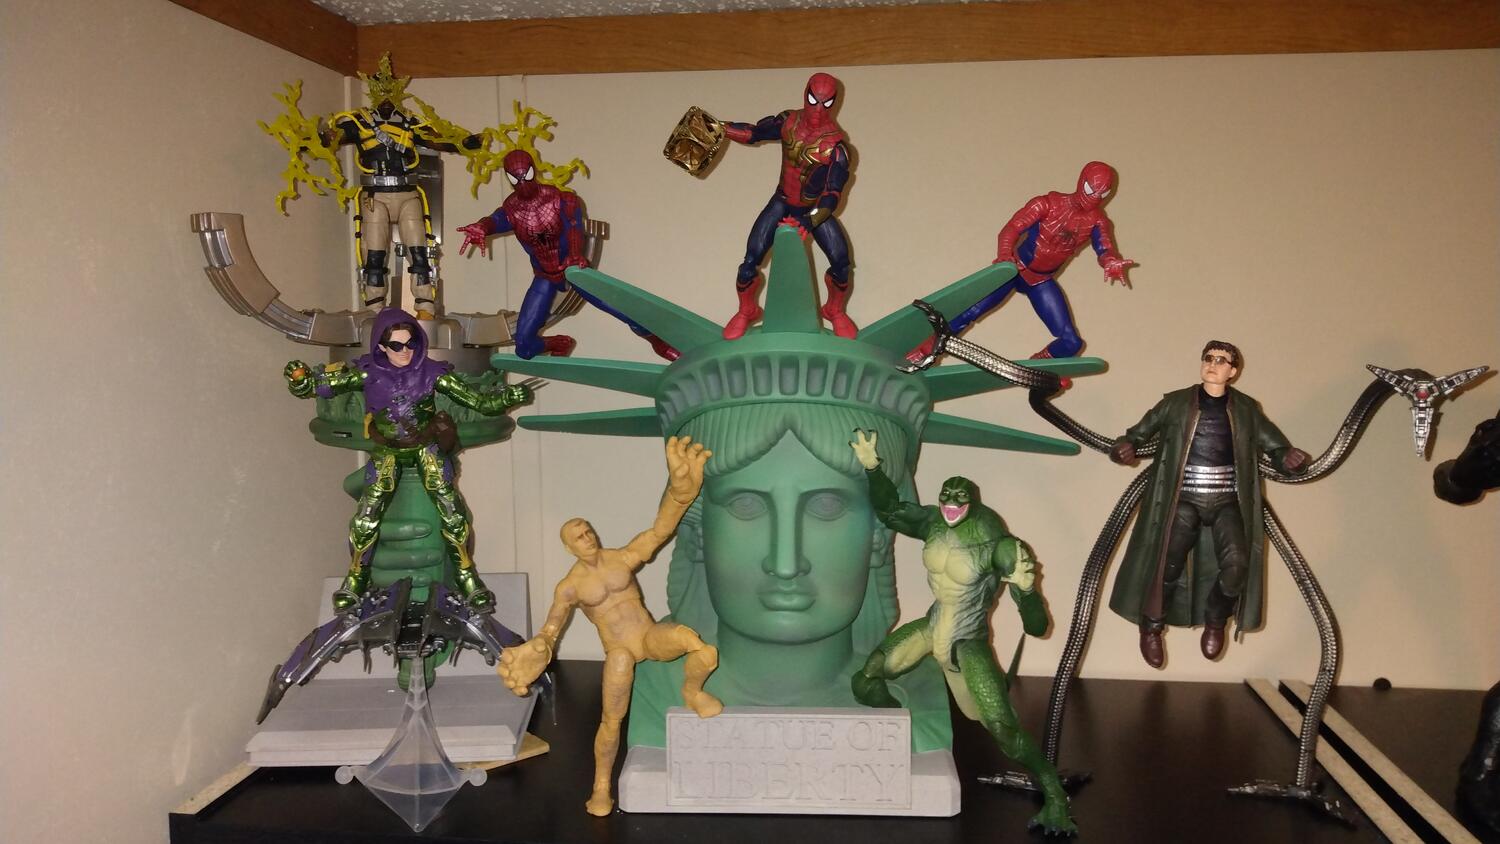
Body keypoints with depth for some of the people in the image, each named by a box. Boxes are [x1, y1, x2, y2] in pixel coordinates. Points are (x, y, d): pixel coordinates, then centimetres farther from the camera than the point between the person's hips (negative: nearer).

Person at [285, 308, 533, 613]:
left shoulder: (431, 372, -16)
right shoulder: (369, 373, -14)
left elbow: (479, 402, -13)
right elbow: (320, 386, -7)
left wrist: (508, 397, -29)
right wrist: (300, 378, -29)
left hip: (427, 446, 0)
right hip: (387, 451, 0)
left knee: (451, 509, -13)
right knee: (367, 515, -9)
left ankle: (467, 576, 3)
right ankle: (354, 581, 12)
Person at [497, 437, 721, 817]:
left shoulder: (624, 558, -4)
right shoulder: (569, 587, -3)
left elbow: (659, 530, -19)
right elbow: (551, 630, -5)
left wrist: (678, 490, -37)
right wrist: (537, 650, -31)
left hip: (652, 635, 1)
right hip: (619, 652, 0)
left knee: (688, 636, -32)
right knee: (611, 720, -4)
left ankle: (692, 691, 1)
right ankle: (601, 788, 19)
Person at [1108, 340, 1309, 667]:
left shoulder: (1246, 409, 10)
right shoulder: (1176, 403, 6)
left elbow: (1275, 445, 13)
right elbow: (1139, 432, 8)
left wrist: (1289, 457, -10)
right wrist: (1126, 446, -14)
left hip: (1227, 500, 1)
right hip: (1184, 498, -1)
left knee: (1236, 562, -20)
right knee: (1169, 563, -11)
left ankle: (1215, 622, 8)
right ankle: (1151, 627, 15)